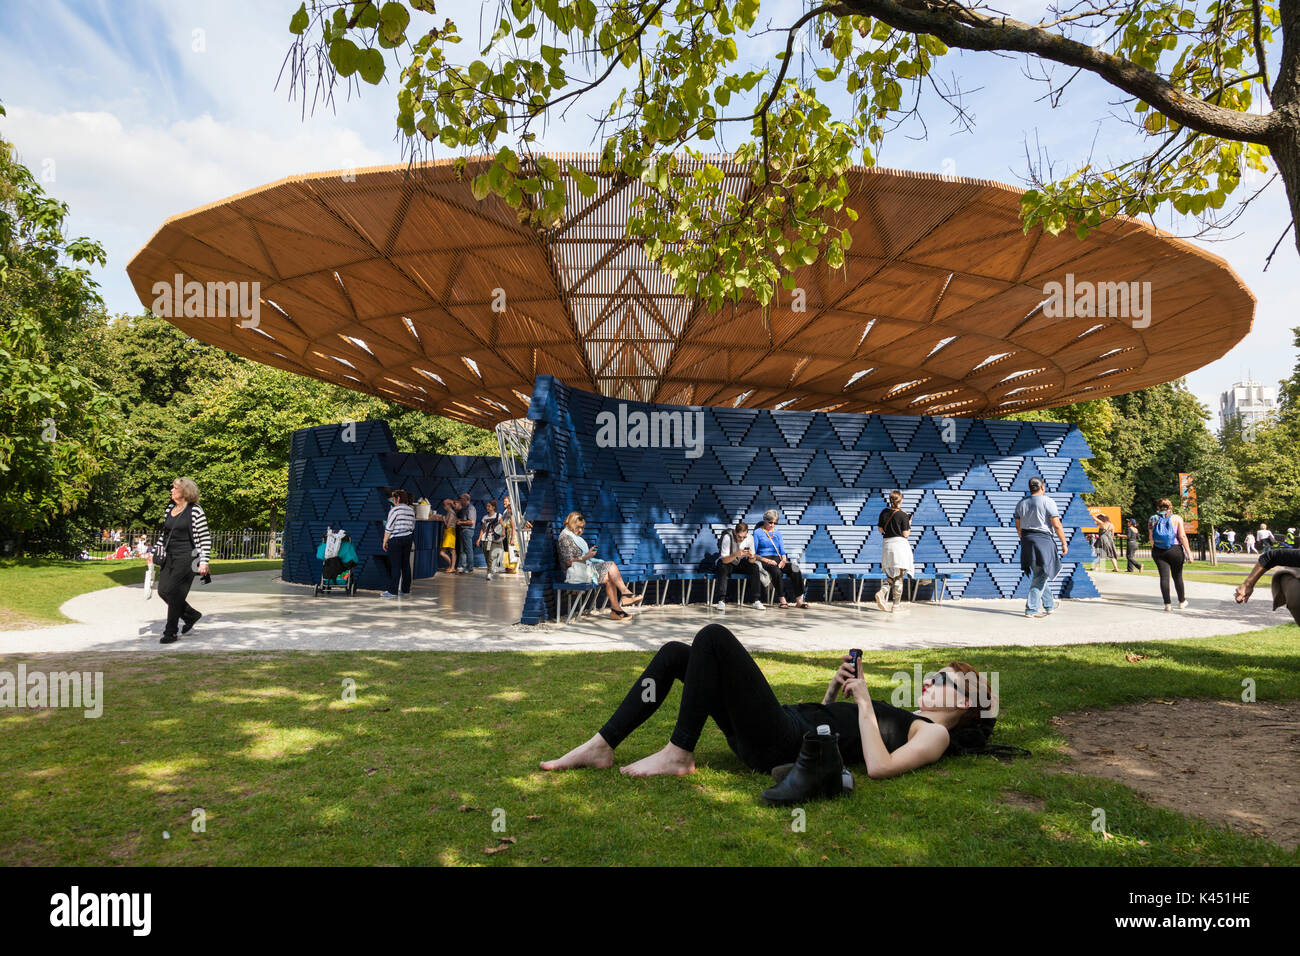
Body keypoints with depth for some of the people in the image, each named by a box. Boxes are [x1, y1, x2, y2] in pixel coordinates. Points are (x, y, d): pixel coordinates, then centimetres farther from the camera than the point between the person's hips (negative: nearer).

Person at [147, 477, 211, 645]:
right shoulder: (169, 509, 12)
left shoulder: (195, 511, -10)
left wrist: (203, 562, -15)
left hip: (186, 557, -7)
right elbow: (163, 534, 22)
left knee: (174, 592, -6)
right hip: (169, 557, 7)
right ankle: (191, 615, 26)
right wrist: (154, 553, 18)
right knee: (163, 590, 6)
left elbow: (206, 538, -10)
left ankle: (171, 633, 5)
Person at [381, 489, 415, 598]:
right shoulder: (411, 510, 9)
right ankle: (405, 589, 16)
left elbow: (389, 528, -12)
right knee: (406, 564, 11)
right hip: (408, 538, 7)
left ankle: (392, 591, -5)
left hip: (396, 540, -7)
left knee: (395, 565, -5)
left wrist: (385, 541, -6)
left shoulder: (394, 510, -11)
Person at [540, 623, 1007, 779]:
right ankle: (602, 746, 0)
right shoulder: (904, 718, 28)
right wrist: (838, 686, 14)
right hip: (784, 724, 9)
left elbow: (878, 767, -20)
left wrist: (865, 701, -12)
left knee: (713, 637, -21)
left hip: (782, 745, -9)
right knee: (675, 652, 1)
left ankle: (678, 755, -14)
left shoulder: (933, 734, 1)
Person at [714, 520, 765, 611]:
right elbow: (724, 560, -29)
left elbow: (751, 561, -11)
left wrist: (751, 556, -36)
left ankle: (755, 601, -19)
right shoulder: (727, 537, -26)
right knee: (723, 568, -35)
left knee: (755, 567, -22)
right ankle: (721, 601, -36)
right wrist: (736, 554, -46)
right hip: (727, 563, -3)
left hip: (741, 563, 3)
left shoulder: (750, 538, -15)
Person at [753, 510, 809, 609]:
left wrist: (783, 560, -4)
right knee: (776, 571, -38)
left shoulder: (777, 533, 22)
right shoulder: (758, 533, 6)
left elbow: (782, 551, 19)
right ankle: (782, 600, -34)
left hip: (777, 559, 5)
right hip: (764, 560, -5)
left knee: (795, 568, -25)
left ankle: (800, 600, -26)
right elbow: (753, 554, -1)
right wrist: (767, 560, -13)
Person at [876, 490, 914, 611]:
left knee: (890, 576, 15)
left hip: (887, 544, 4)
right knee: (899, 577, 4)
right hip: (899, 544, -4)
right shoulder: (903, 515, -9)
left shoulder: (884, 513, 3)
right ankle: (895, 605, 6)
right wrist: (909, 523, 8)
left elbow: (880, 529, 9)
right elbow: (906, 534, -6)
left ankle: (882, 592, -12)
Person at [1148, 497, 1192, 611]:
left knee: (1164, 576, 1)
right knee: (1177, 576, 12)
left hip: (1158, 551, 1)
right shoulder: (1177, 518, -1)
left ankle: (1167, 604, -3)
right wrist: (1188, 552, -3)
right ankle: (1182, 601, 26)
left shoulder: (1154, 519, 4)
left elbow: (1151, 539, 5)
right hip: (1175, 550, -1)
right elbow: (1182, 536, -6)